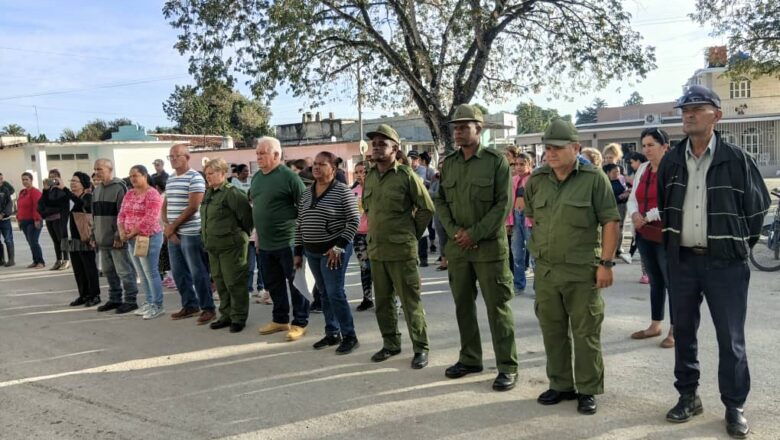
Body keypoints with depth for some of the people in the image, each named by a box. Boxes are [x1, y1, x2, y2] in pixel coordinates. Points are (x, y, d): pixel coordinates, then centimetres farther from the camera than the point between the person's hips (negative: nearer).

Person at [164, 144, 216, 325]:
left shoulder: (195, 178, -10)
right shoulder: (170, 179, 14)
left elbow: (193, 207, -16)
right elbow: (165, 206, 16)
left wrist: (172, 226, -12)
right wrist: (167, 227, -1)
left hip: (191, 233, -8)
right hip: (173, 234, 8)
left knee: (198, 273, -4)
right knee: (178, 272, 12)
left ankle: (208, 309, 4)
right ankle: (190, 305, 24)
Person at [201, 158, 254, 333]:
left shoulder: (231, 192, -15)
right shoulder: (209, 193, 12)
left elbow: (247, 214, -16)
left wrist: (242, 233, -5)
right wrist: (206, 237, 19)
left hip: (231, 245, -9)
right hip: (213, 246, 9)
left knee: (234, 282, -1)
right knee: (220, 282, 15)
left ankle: (239, 318, 9)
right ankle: (226, 315, 26)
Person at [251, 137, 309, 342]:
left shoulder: (289, 176, -12)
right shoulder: (256, 177, 11)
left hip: (288, 242, -7)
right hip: (265, 243, 8)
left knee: (295, 283, 2)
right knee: (273, 284, 16)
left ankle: (300, 323, 13)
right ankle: (280, 319, 30)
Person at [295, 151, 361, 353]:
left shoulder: (342, 191, -10)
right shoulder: (307, 192, 9)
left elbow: (354, 221, -12)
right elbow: (299, 223, 14)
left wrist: (339, 247, -18)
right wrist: (298, 251, 11)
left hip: (333, 250, -6)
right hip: (312, 251, 7)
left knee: (335, 293, -7)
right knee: (323, 293, 12)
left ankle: (350, 336, 5)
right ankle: (332, 333, 23)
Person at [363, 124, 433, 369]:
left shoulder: (406, 175, -9)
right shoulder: (369, 177, 8)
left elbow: (427, 208, -4)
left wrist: (412, 234, 1)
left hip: (401, 250, -6)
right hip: (375, 250, 6)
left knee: (411, 301, 0)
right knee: (383, 301, 13)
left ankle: (420, 349, 10)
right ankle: (390, 344, 27)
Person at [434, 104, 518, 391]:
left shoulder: (496, 161, -6)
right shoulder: (448, 163, 9)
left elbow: (504, 204, -10)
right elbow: (440, 201, 11)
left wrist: (474, 233, -15)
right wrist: (454, 231, -5)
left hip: (489, 245, -5)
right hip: (457, 247, 5)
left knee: (497, 306, -2)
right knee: (463, 304, 12)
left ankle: (507, 367, 7)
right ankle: (470, 359, 26)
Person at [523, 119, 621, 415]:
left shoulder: (594, 178, -7)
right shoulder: (537, 180, 6)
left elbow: (610, 222, -9)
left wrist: (606, 263, -13)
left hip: (583, 270, -5)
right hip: (545, 269, 5)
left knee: (586, 332, 4)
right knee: (552, 330, 13)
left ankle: (587, 390, 17)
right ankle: (560, 385, 27)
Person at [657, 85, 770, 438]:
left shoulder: (736, 159, -6)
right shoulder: (671, 161, 5)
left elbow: (758, 207, 1)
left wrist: (740, 247, 5)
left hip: (725, 263, -3)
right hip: (681, 261, 4)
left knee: (730, 338, 3)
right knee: (683, 331, 11)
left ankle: (734, 407, 16)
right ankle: (688, 396, 26)